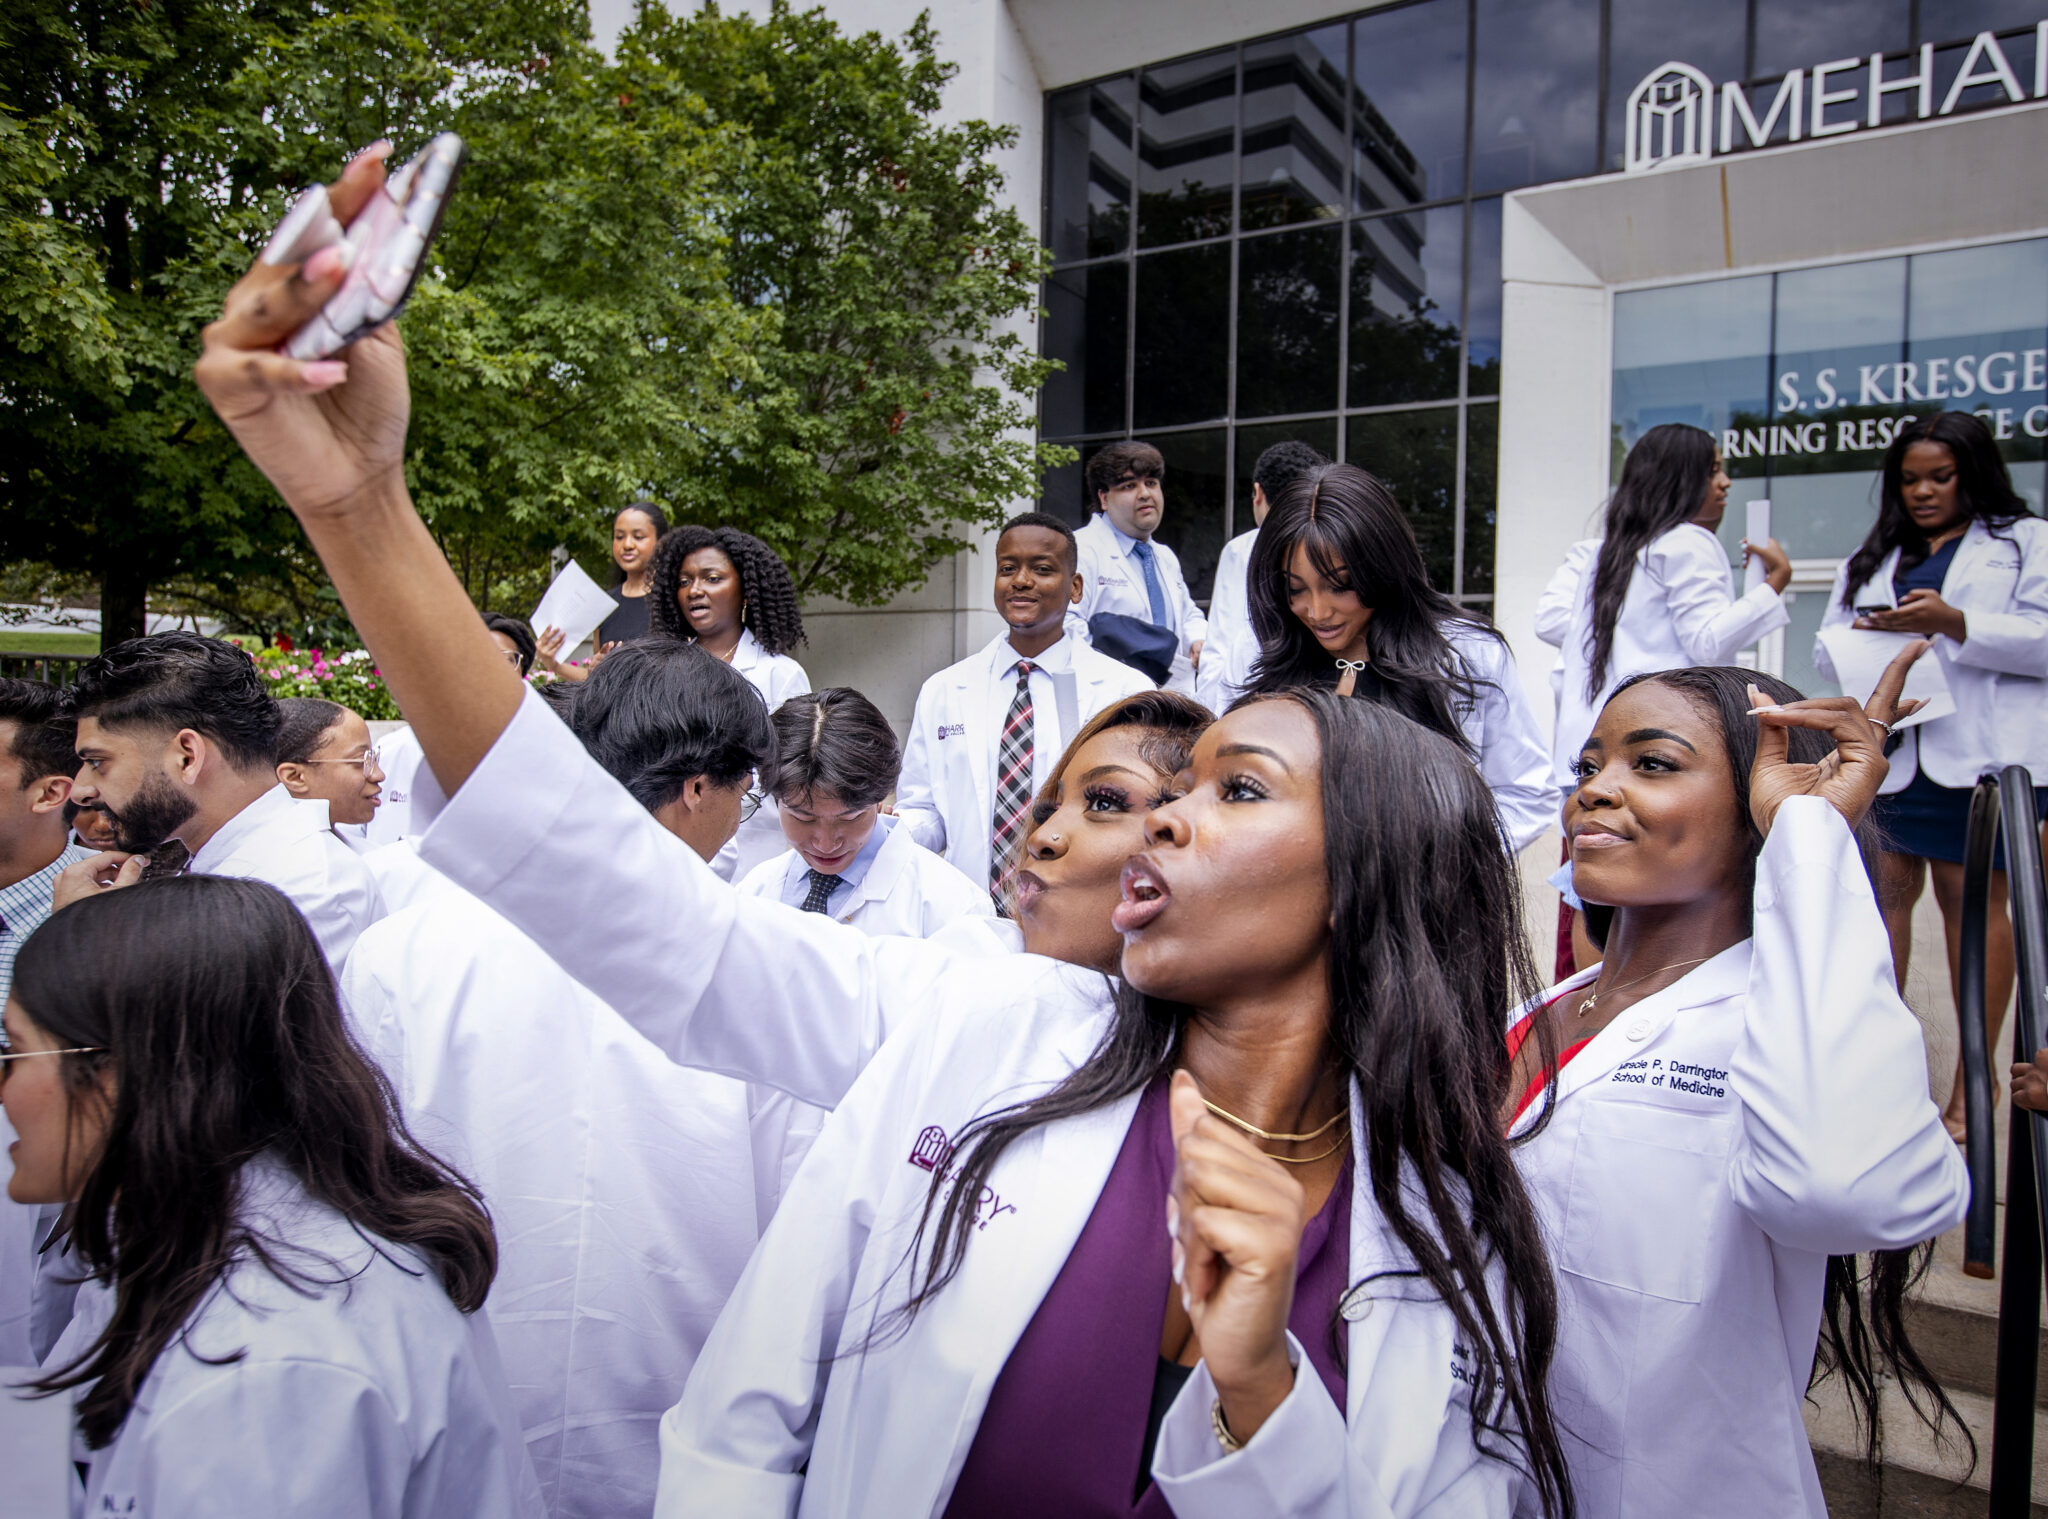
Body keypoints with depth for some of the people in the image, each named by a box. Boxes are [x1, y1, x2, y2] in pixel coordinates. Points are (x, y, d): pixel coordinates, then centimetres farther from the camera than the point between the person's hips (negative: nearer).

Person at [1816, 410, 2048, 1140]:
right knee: (1884, 894, 1)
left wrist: (1956, 625, -16)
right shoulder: (1871, 559, 22)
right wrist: (1868, 634, -5)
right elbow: (1827, 653, 17)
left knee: (1976, 900, -1)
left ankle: (1973, 1082, 5)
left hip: (1980, 754, -3)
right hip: (1885, 751, 4)